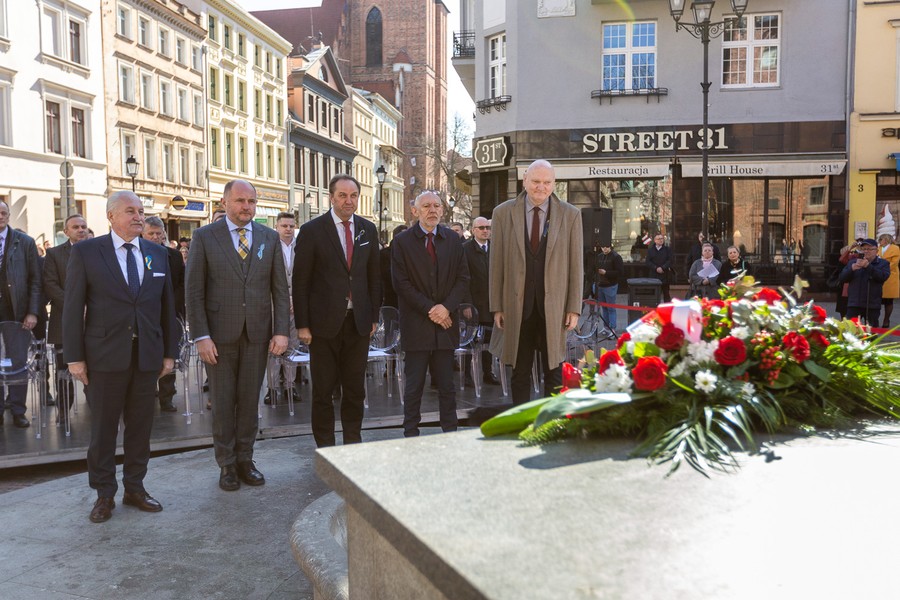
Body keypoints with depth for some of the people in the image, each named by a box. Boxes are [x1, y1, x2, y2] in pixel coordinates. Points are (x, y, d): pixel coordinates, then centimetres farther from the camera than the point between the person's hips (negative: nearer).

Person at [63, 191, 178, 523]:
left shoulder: (158, 254, 8)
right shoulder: (85, 252, -2)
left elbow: (167, 306, 10)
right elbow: (73, 307, -3)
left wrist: (169, 352, 7)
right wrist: (74, 357, -7)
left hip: (147, 355, 3)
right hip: (104, 355, -3)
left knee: (140, 425, 10)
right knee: (103, 427, 7)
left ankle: (135, 488, 24)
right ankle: (104, 494, 20)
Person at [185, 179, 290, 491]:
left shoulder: (269, 237, 6)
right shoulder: (204, 237, -1)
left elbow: (280, 288, 6)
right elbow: (193, 291, -3)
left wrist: (281, 331, -2)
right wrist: (201, 336, -9)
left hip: (257, 334, 2)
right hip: (219, 334, -2)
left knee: (250, 399, 9)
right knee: (222, 402, 7)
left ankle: (245, 459, 23)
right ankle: (226, 464, 20)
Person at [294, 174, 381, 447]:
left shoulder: (368, 230, 8)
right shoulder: (312, 230, -4)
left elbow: (374, 276, 12)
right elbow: (300, 281, -4)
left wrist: (374, 316, 8)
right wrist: (302, 324, -8)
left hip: (359, 321, 3)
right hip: (324, 322, -3)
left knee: (355, 387, 10)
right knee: (323, 388, 5)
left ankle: (353, 441, 23)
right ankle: (325, 446, 17)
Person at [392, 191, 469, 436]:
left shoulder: (453, 240, 10)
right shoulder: (402, 242, -1)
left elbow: (463, 278, 6)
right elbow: (401, 283, -6)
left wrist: (446, 307, -9)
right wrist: (429, 309, -12)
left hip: (446, 322, 3)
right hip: (416, 324, -3)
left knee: (446, 383, 9)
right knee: (414, 385, 3)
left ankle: (450, 431, 18)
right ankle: (411, 434, 13)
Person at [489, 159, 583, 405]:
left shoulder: (570, 215, 2)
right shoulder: (503, 213, 2)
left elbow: (576, 265, 2)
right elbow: (496, 264, 3)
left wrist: (574, 308, -2)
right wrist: (497, 306, 1)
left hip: (554, 308, 0)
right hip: (517, 307, 0)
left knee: (554, 373, 9)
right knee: (520, 374, 10)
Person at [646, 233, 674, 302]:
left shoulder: (667, 249, 6)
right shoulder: (650, 250, 8)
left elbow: (670, 260, -3)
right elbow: (648, 262, 0)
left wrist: (662, 268, -16)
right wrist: (656, 268, -13)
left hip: (665, 275, 0)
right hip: (654, 275, 0)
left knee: (666, 292, 5)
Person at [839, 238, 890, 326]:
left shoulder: (883, 263, 5)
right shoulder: (853, 262, 13)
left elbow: (883, 277, -14)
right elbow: (842, 278, 5)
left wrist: (868, 266, -20)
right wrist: (852, 268, -13)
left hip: (872, 305, -2)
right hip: (854, 304, 2)